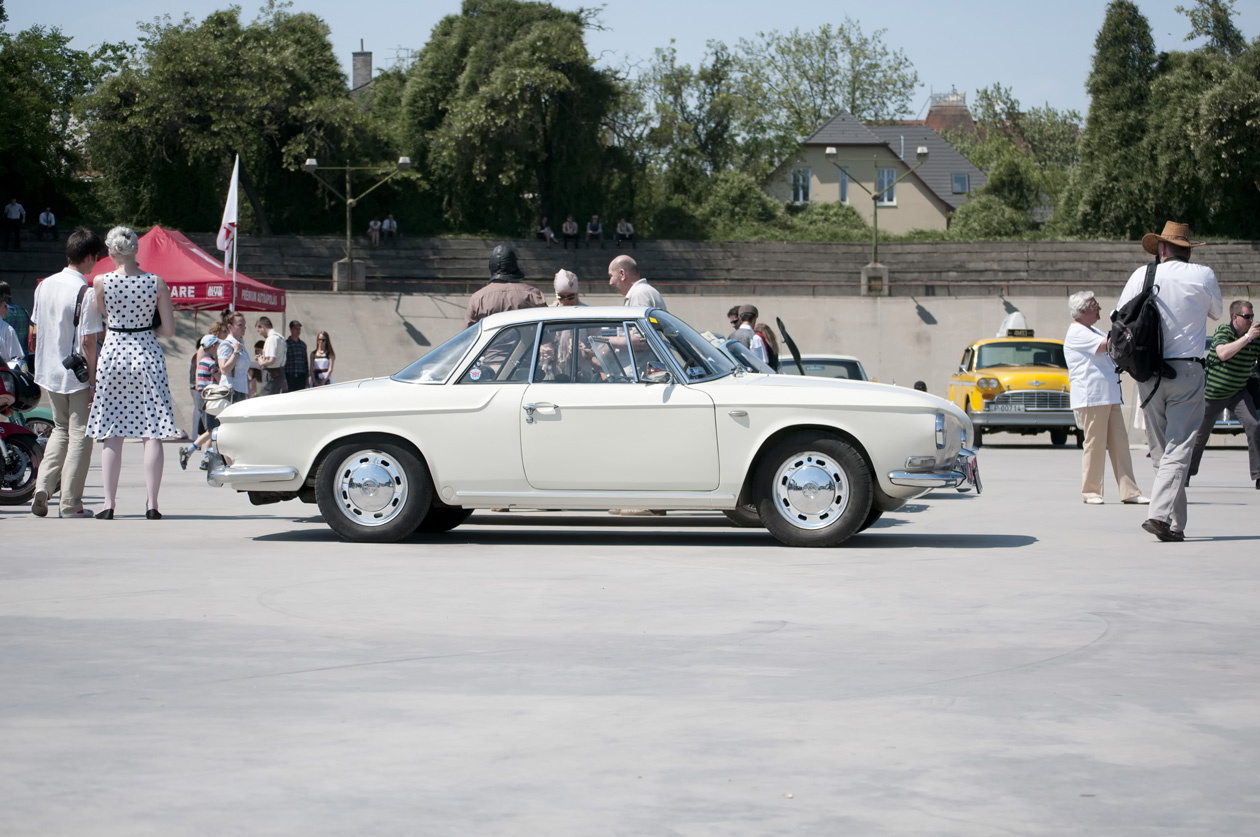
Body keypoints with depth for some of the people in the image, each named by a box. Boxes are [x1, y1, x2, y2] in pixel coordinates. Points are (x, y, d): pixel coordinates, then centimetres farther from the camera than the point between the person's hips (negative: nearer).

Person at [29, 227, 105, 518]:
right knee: (80, 434, 3)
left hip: (49, 373, 6)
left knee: (61, 428, 22)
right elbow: (88, 342, -19)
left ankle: (43, 485, 7)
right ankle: (70, 503, 5)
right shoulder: (86, 293, -17)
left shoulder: (44, 286, 4)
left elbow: (34, 331, 11)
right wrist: (94, 383, -14)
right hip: (78, 374, -6)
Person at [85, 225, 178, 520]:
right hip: (147, 354, 0)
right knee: (152, 433, 1)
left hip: (113, 354, 0)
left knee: (111, 435, 5)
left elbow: (102, 317, 8)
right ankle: (151, 504, -3)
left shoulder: (101, 282, -5)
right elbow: (169, 329, -3)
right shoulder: (157, 283, -5)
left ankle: (109, 504, 2)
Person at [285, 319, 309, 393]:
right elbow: (283, 362, -5)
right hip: (290, 376, -5)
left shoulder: (303, 344, 15)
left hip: (301, 376, 5)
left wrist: (307, 376, 14)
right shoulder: (286, 344, -2)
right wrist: (284, 378, -11)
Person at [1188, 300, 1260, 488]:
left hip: (1238, 393, 3)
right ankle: (1187, 471, 32)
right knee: (1200, 434, 9)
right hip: (1212, 393, -3)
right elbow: (1223, 353, -35)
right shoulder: (1223, 331, -16)